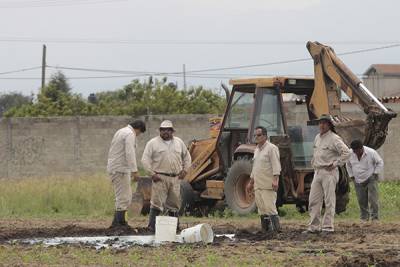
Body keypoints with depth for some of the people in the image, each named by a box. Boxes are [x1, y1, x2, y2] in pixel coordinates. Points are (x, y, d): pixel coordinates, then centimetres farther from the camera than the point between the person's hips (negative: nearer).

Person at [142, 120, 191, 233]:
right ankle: (152, 225, -11)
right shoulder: (153, 143, 1)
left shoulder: (179, 143, 14)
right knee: (157, 202, -11)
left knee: (174, 203, 8)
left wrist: (184, 170, 11)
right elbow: (145, 160, -2)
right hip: (160, 177, -4)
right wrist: (152, 174, -9)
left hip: (175, 178, 4)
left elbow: (187, 157, 24)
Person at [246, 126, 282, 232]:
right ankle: (265, 229, 12)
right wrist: (251, 182, 27)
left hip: (268, 185, -9)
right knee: (262, 209, 8)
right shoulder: (257, 150, 19)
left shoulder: (271, 148, -8)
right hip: (258, 185, 9)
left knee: (270, 207, -13)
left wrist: (275, 180, -25)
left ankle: (276, 229, -12)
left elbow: (276, 165, -16)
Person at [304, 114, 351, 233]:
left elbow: (346, 152, -17)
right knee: (313, 201, 6)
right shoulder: (317, 138, 15)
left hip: (329, 172, -8)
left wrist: (335, 164, -15)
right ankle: (314, 226, 10)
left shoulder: (334, 139, -10)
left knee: (329, 201, -5)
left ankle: (328, 227, -2)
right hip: (317, 172, 8)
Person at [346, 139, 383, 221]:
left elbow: (380, 163, -1)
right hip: (358, 181, 3)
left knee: (372, 198, -12)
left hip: (371, 179, -3)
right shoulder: (350, 154, -4)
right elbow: (348, 165, 15)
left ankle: (375, 216, -7)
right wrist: (351, 175, 10)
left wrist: (375, 173, -6)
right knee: (361, 200, 2)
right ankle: (364, 217, 13)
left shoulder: (371, 153, -14)